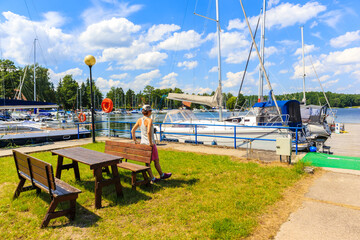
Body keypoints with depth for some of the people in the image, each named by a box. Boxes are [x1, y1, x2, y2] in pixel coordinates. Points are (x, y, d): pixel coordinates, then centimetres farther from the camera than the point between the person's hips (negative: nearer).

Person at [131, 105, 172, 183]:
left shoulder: (139, 120, 3)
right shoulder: (149, 120, -17)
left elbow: (132, 131, 5)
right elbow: (148, 132, -29)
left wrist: (135, 140, 12)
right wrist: (150, 143, -21)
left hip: (143, 143, 6)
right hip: (150, 144, -6)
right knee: (156, 160, 12)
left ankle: (153, 179, 19)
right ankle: (162, 175, 31)